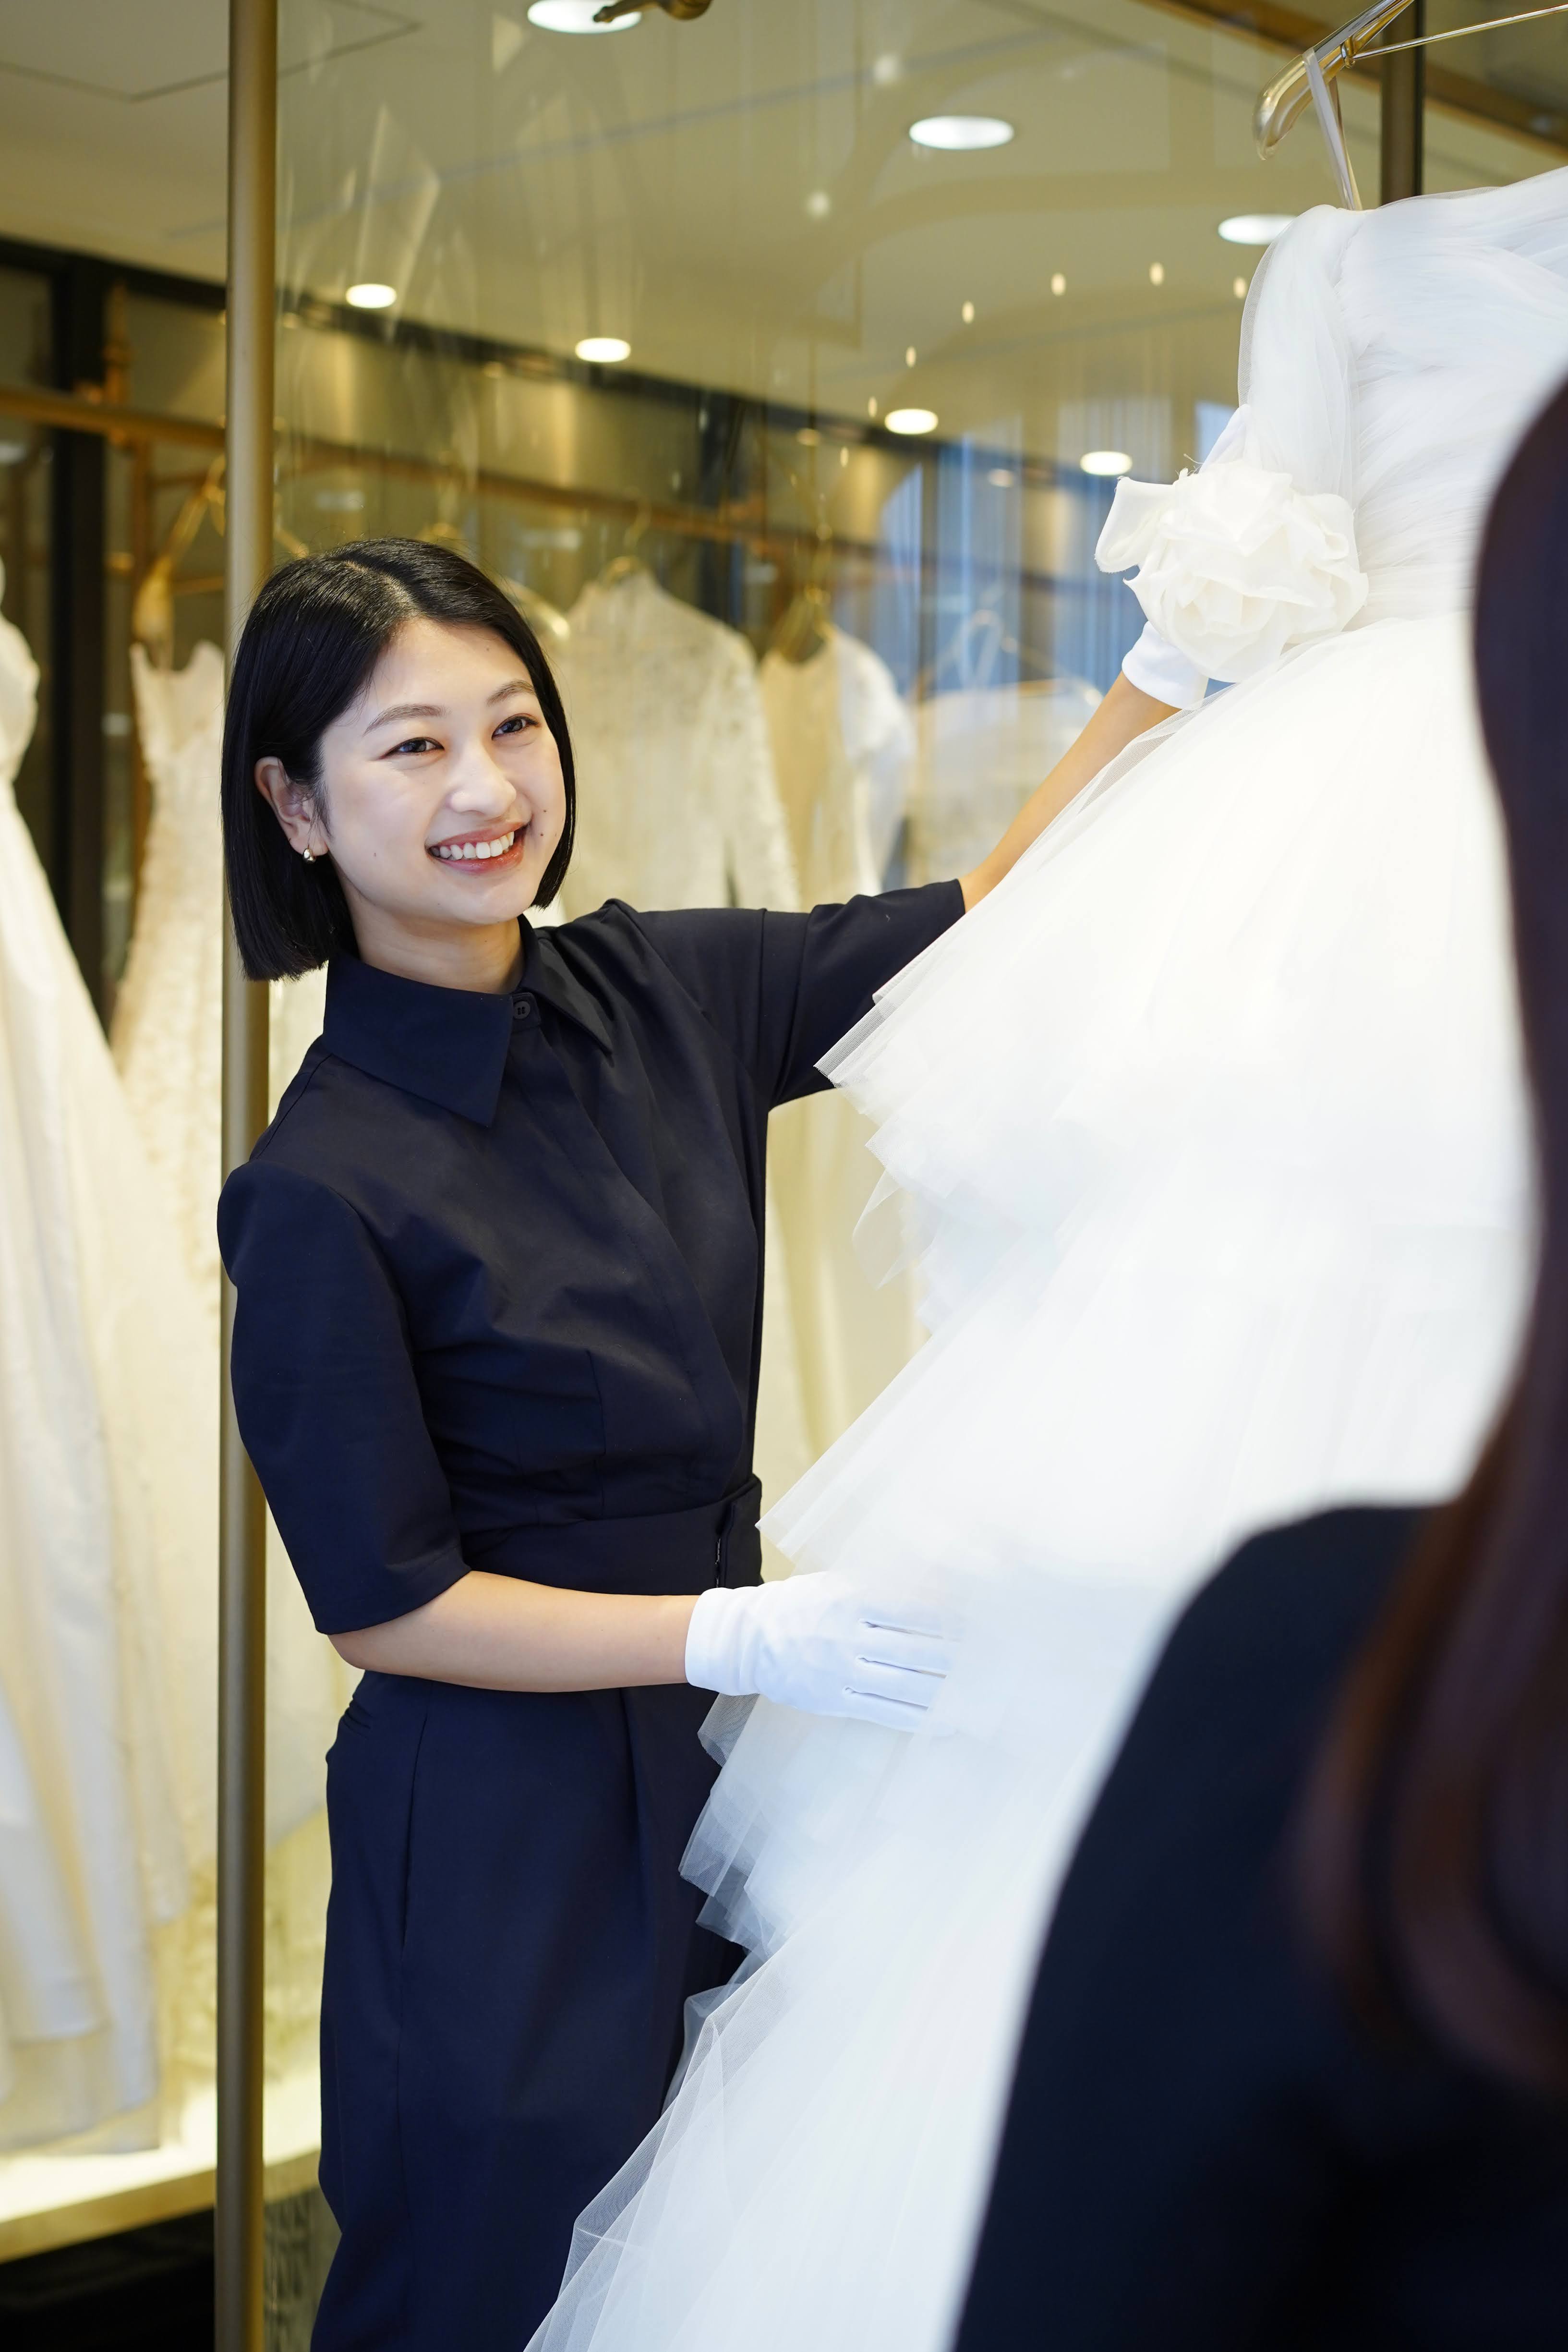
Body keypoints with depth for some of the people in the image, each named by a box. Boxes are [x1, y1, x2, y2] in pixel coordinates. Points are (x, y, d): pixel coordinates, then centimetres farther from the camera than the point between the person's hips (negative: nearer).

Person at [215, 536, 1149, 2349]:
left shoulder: (657, 995, -2)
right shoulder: (324, 1189, -18)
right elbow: (381, 1603, -14)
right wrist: (737, 1635, -20)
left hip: (718, 1775, 6)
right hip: (506, 1836, -5)